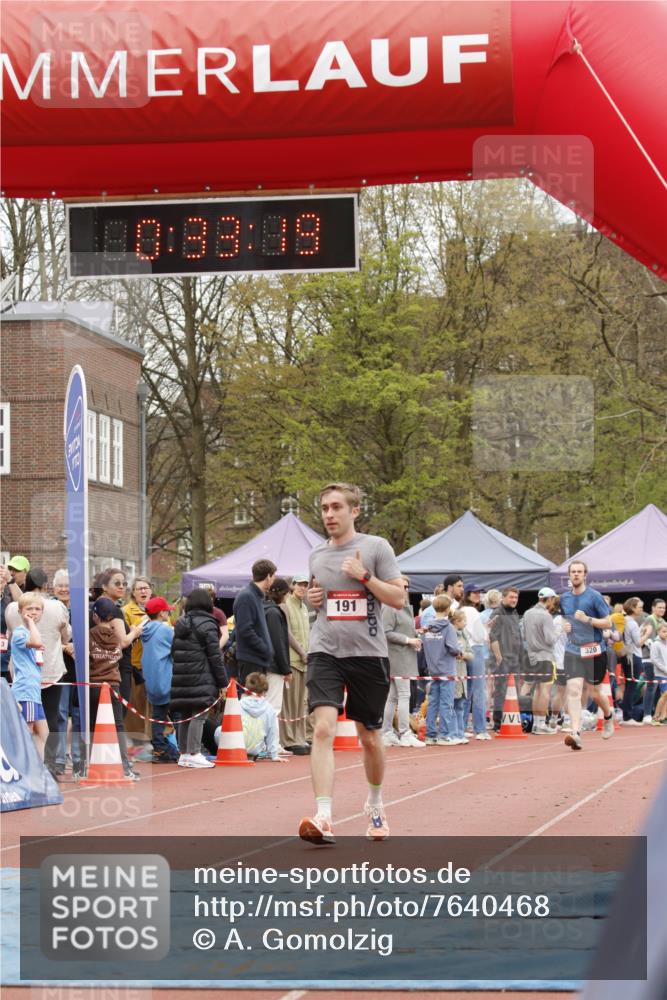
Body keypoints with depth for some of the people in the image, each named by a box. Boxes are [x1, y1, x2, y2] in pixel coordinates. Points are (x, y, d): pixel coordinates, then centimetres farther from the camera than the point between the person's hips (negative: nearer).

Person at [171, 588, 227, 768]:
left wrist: (177, 676, 17)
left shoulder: (180, 624, 14)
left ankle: (184, 754, 14)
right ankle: (193, 754, -12)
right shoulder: (207, 625, -6)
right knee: (198, 715, -6)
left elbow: (174, 652, 15)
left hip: (181, 678, 7)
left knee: (184, 716, 11)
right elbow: (215, 656, -8)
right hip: (201, 678, -7)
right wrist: (222, 682, -3)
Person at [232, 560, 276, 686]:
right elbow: (245, 630, -20)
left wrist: (267, 649, 12)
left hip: (260, 660, 10)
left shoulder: (257, 596, 16)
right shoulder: (246, 597, -14)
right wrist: (266, 649, -15)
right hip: (250, 660, -10)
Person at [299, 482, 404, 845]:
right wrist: (312, 598, 5)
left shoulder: (376, 547, -1)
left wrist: (364, 575, -15)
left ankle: (375, 802, 38)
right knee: (323, 728, -18)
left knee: (370, 737, 11)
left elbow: (398, 598, -4)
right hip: (325, 651, 2)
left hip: (368, 653, -2)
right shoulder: (317, 554, 11)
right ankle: (323, 818, -26)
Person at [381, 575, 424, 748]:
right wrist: (408, 640, -17)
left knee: (392, 697, 10)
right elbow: (387, 632, -17)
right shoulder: (390, 608, -11)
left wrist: (416, 636, 5)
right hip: (396, 655, -10)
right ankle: (405, 734, -9)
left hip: (406, 656, 10)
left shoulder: (406, 608, 18)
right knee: (404, 695, -10)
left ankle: (387, 734, 13)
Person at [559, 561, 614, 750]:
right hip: (572, 651, 3)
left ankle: (608, 716, 40)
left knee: (596, 693, 8)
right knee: (573, 691, -14)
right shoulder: (564, 598, 10)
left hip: (594, 651, -3)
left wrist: (587, 619, -20)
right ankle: (576, 733, -24)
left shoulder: (594, 596, -5)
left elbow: (608, 623, -6)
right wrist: (565, 625, 5)